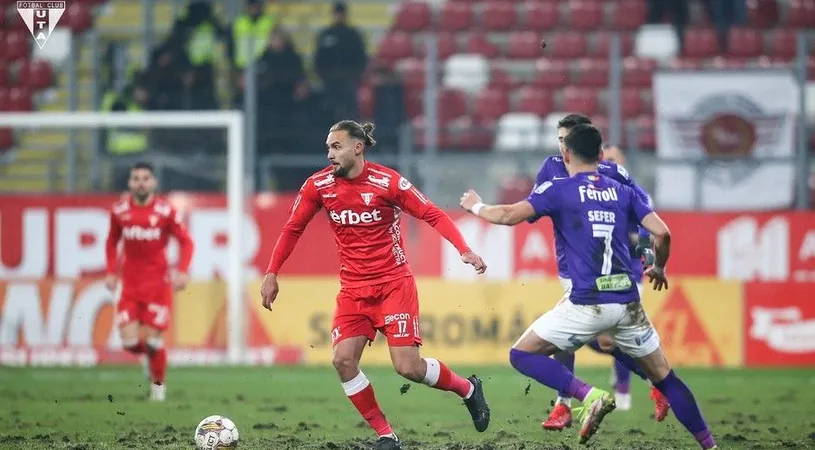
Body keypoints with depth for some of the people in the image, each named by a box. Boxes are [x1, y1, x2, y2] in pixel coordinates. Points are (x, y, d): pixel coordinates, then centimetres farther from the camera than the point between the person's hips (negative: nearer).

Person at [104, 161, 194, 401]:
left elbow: (186, 242, -1)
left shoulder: (166, 212, -8)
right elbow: (112, 242, 15)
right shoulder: (119, 210, 1)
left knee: (153, 342, -5)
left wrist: (182, 272, -14)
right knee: (130, 342, -9)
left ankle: (158, 384, 20)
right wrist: (111, 272, 6)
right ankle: (149, 353, 26)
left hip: (158, 284, -2)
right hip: (130, 284, 2)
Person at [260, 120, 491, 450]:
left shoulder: (387, 182, -13)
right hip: (352, 290, 4)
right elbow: (293, 229, 9)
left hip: (394, 284, -4)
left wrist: (464, 250, -21)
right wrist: (272, 273, 5)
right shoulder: (318, 185, -3)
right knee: (343, 360, -15)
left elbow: (433, 215, -9)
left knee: (408, 367, -11)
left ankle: (468, 389, 19)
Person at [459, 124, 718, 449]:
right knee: (664, 377, 16)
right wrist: (659, 268, 23)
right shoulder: (622, 191, 12)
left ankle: (590, 396, -11)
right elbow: (662, 233, 4)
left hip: (587, 304, -4)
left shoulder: (558, 190, 1)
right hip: (628, 302, 4)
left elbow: (510, 216, -9)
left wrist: (475, 206, 11)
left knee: (522, 355, 8)